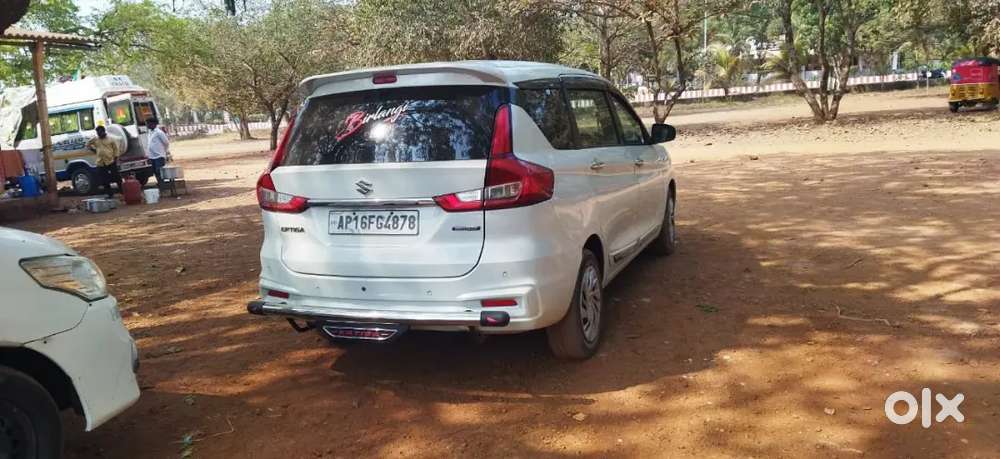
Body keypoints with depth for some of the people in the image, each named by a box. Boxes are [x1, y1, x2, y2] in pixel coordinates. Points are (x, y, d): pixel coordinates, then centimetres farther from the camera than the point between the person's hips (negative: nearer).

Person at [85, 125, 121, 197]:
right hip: (101, 163, 4)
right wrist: (94, 150, 12)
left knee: (117, 178, -3)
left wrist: (116, 158, -7)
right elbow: (88, 144, 26)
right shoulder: (95, 140, 11)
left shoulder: (110, 139, 0)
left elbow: (116, 149, -1)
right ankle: (110, 194, 12)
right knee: (105, 180, 5)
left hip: (111, 162, -4)